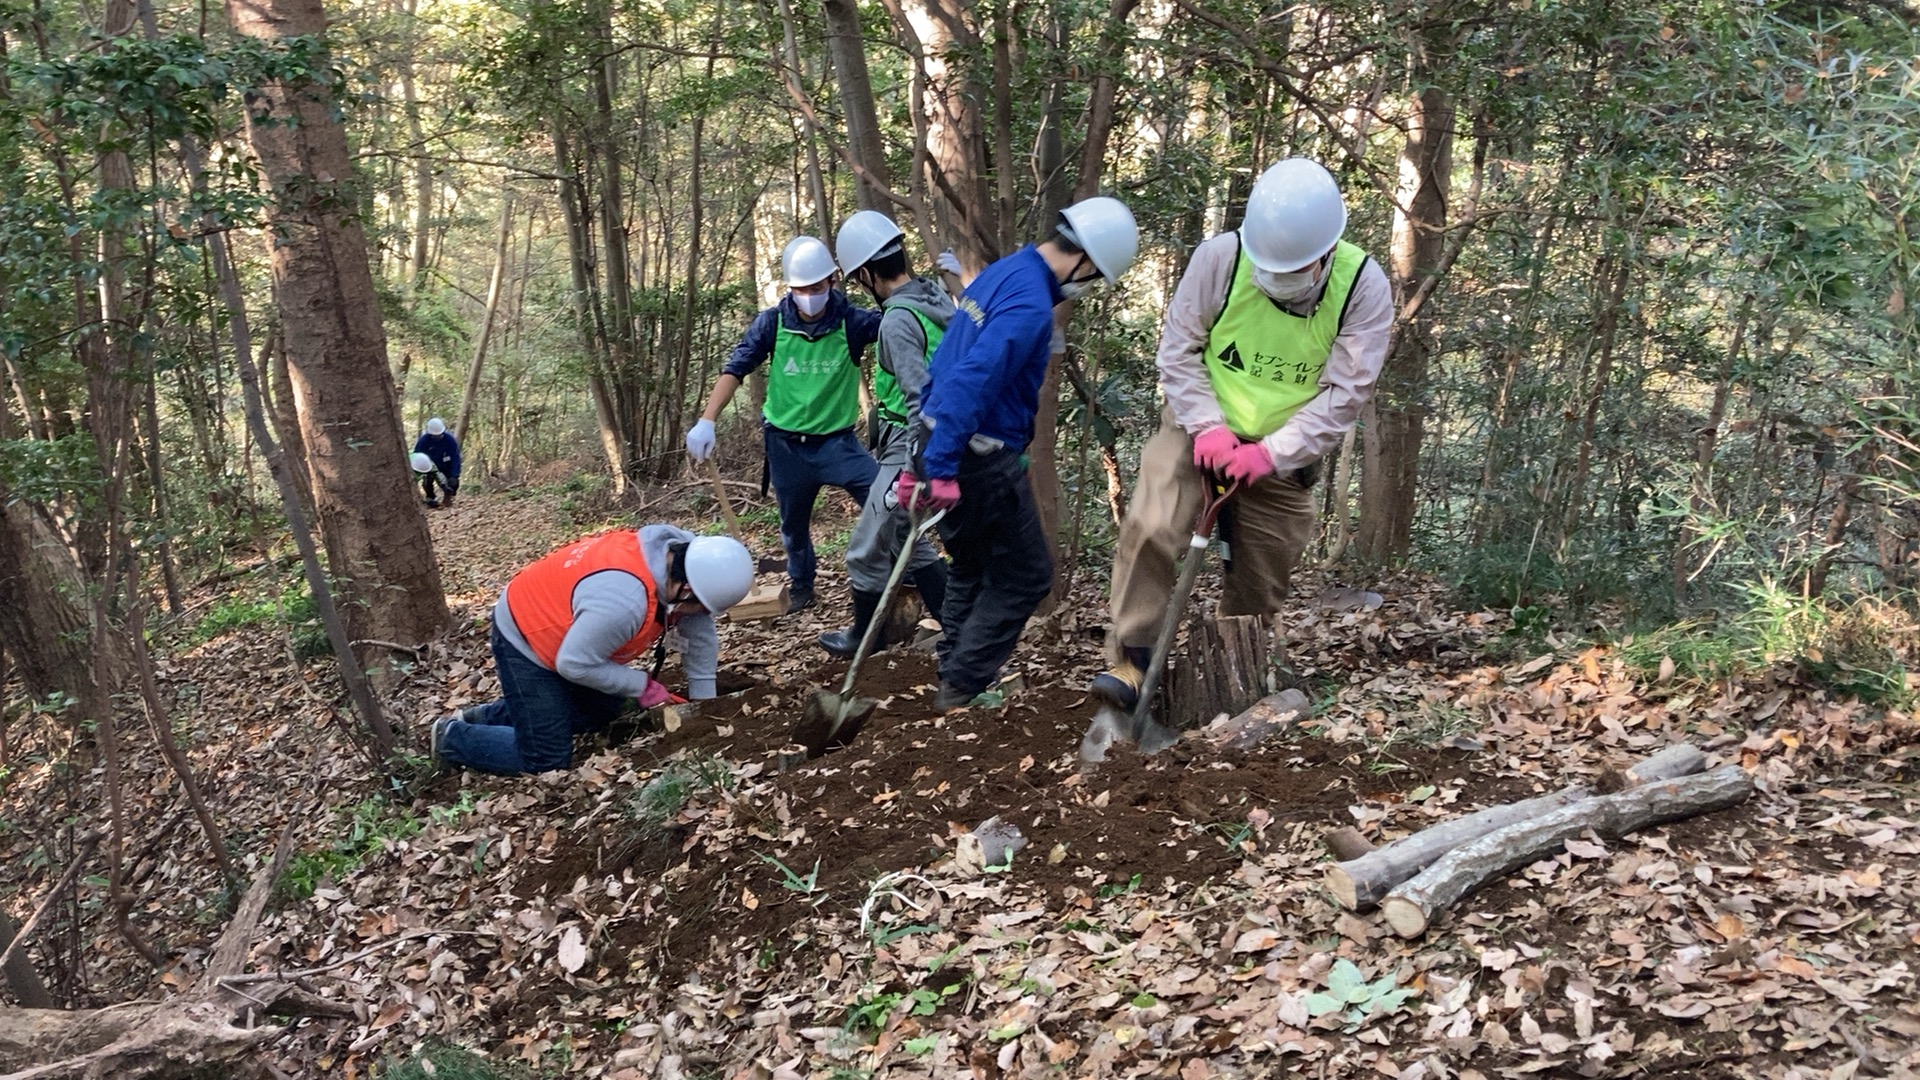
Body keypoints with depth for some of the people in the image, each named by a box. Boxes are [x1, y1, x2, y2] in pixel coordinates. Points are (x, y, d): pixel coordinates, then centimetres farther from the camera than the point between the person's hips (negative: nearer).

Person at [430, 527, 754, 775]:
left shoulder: (686, 554, -15)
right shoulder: (625, 600, -41)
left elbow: (701, 632, -3)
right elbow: (574, 664, -30)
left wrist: (703, 700, -1)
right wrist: (643, 686, -20)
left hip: (554, 625, 9)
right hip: (524, 637, -9)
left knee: (601, 712, 21)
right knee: (547, 759, -7)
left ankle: (486, 716, 28)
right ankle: (451, 738, 14)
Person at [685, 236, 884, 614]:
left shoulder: (851, 321, -14)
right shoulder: (772, 323, -10)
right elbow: (735, 369, -10)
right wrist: (707, 421, -21)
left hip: (837, 440, -2)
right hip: (786, 444, 2)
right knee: (793, 523, 18)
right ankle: (802, 587, 41)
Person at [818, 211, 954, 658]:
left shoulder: (897, 321, -20)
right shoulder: (938, 297, 6)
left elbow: (922, 399, -26)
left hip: (911, 449, -9)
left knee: (868, 549, 8)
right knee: (906, 539, 22)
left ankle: (865, 636, 27)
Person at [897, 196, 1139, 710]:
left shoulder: (1001, 273, 11)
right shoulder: (1031, 304, -20)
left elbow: (946, 363, 17)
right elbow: (971, 382, -29)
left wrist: (928, 453, 22)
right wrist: (941, 469, -29)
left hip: (938, 439, 10)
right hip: (979, 456, -10)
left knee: (974, 569, 22)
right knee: (1025, 576, 4)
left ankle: (953, 681, 29)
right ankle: (962, 689, 5)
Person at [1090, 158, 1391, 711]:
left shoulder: (1364, 287, -15)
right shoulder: (1220, 257, -16)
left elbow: (1345, 392, -16)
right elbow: (1178, 349, -8)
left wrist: (1271, 455, -24)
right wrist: (1206, 427, -22)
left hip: (1283, 455, 1)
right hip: (1202, 431, -1)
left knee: (1259, 588, 7)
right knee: (1150, 529, -26)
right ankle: (1130, 662, -21)